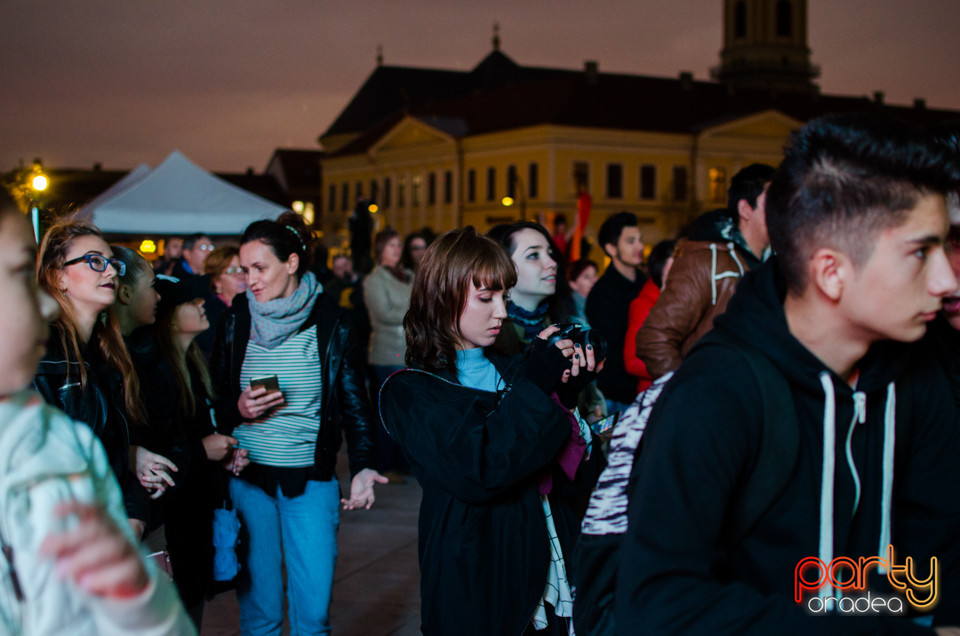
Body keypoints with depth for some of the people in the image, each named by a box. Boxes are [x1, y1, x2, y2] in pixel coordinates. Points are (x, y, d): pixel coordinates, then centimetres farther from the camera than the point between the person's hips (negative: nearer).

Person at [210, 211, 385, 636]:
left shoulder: (329, 322, -1)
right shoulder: (236, 321, 3)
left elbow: (354, 399, 2)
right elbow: (215, 401, 11)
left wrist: (363, 465, -11)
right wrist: (238, 410, -11)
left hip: (311, 477, -1)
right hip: (248, 474, 1)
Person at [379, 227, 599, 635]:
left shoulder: (509, 370, 9)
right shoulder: (411, 393, -9)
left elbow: (559, 470, 7)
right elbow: (476, 472, -25)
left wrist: (568, 390, -7)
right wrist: (535, 384, -18)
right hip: (476, 583, -5)